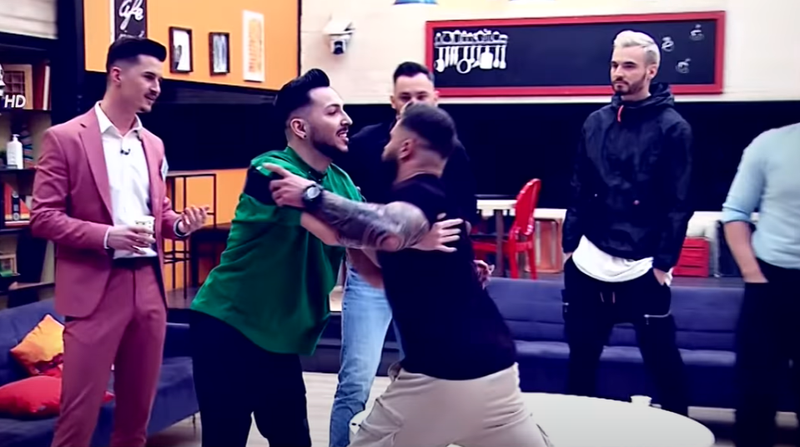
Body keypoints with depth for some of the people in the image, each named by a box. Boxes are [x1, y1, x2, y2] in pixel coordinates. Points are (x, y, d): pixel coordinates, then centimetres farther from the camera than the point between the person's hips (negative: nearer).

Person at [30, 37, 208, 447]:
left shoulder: (152, 144, 14)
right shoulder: (64, 138, -4)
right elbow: (43, 217, -8)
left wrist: (178, 224, -1)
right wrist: (106, 236, -21)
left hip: (148, 287, 6)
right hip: (95, 290, -6)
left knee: (138, 409, 13)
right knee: (80, 412, -3)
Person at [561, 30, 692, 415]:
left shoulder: (671, 127, -5)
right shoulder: (595, 123, 9)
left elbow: (678, 203, -7)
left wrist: (664, 262, -10)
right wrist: (570, 244, 7)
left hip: (643, 266, -4)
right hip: (589, 262, 5)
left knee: (661, 357, 6)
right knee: (581, 354, 13)